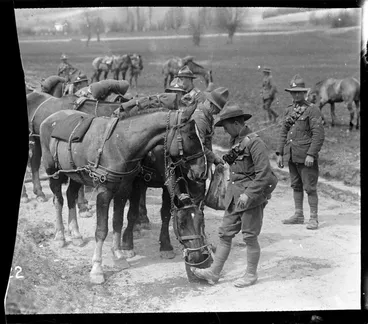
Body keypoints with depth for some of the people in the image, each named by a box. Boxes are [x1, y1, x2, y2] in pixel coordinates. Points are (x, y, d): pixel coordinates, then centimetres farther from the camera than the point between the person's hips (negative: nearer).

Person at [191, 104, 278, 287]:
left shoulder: (254, 142, -16)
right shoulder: (235, 141, 11)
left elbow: (264, 173, -21)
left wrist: (248, 193, -24)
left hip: (252, 197, -8)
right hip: (234, 196, 8)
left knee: (250, 237, 3)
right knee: (225, 234, 8)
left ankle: (251, 274, 18)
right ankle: (214, 273, 13)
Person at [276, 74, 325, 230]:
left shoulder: (312, 110, -9)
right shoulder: (289, 110, 11)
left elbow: (319, 134, -14)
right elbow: (283, 133, 15)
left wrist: (311, 154, -20)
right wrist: (280, 153, 10)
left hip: (306, 156, -7)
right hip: (291, 156, 7)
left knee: (310, 187, -2)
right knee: (296, 186, 14)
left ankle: (314, 218, 6)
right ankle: (298, 215, 25)